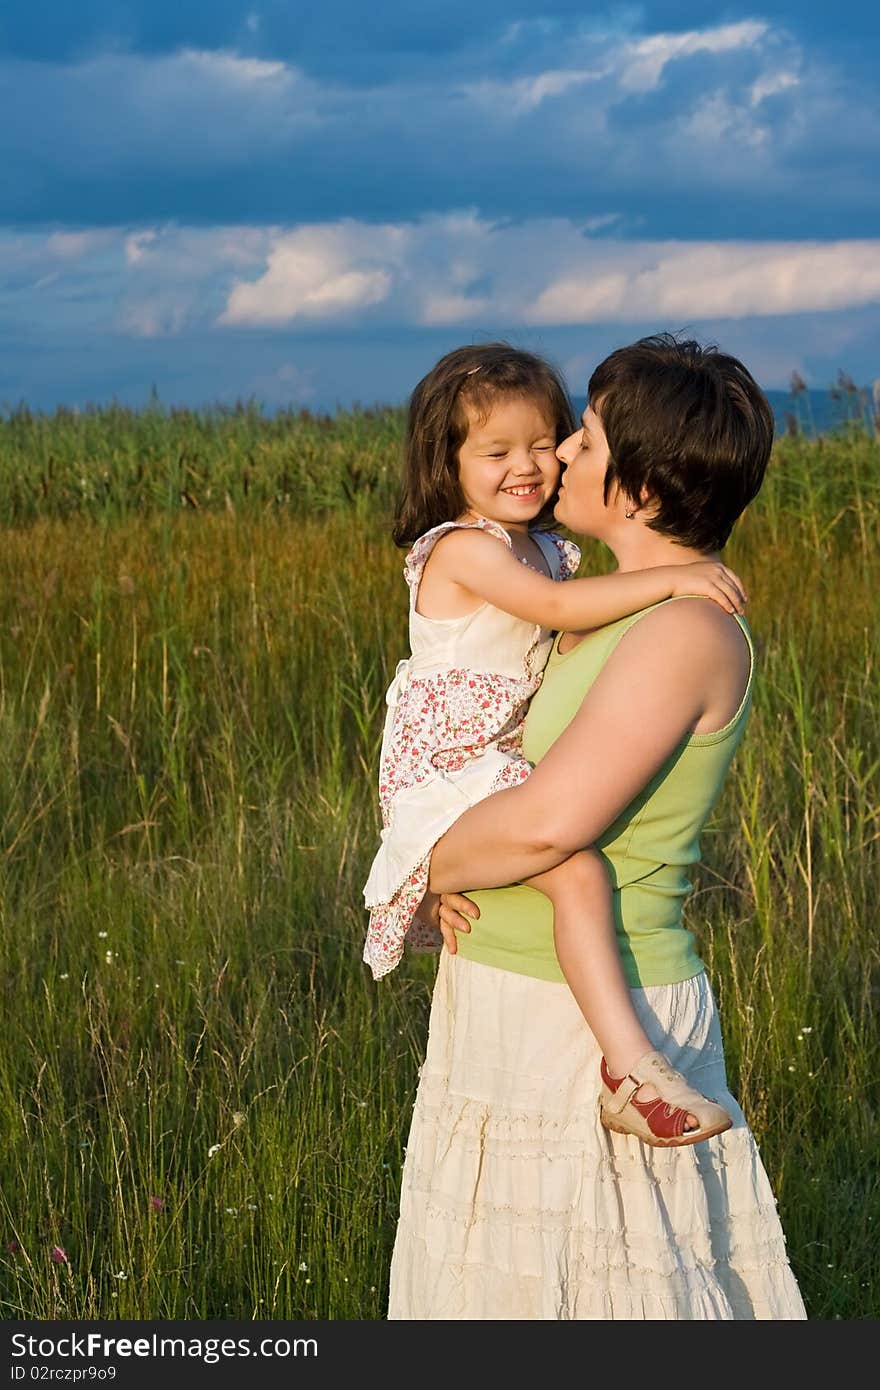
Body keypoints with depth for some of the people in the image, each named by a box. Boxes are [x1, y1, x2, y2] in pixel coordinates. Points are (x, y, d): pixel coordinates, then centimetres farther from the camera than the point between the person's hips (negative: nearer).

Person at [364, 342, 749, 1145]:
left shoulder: (546, 549, 15)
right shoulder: (464, 547, -14)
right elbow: (557, 606, -27)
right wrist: (667, 578, -28)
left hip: (507, 763, 10)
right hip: (449, 770, -10)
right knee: (577, 869, -30)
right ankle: (632, 1071, -34)